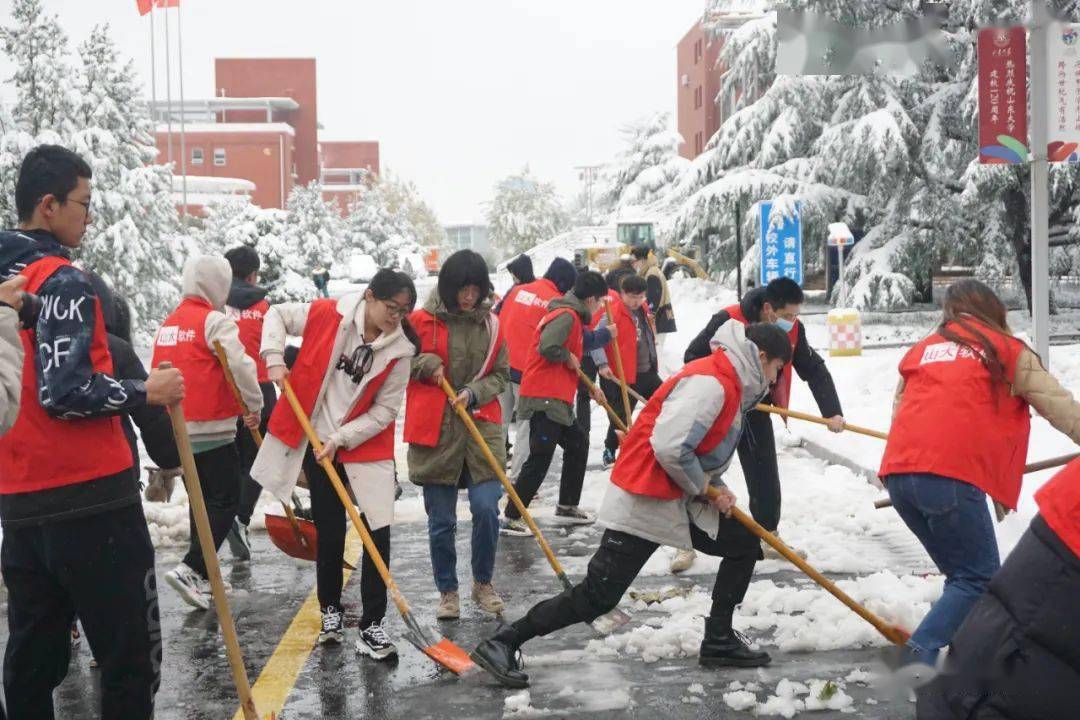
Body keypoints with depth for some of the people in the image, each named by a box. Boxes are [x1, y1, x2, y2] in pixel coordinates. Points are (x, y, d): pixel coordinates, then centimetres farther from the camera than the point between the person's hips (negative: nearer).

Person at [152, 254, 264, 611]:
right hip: (212, 431, -8)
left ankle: (202, 578, 20)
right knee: (224, 501, -1)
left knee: (202, 500, 17)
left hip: (177, 430, 8)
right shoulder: (215, 321, -12)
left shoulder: (167, 325, 14)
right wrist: (253, 406, -9)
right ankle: (191, 569, -14)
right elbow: (240, 365, -21)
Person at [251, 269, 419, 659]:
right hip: (315, 442, 0)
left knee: (378, 531, -9)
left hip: (366, 445, 0)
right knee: (329, 531, 9)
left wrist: (341, 438, -16)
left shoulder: (400, 350, -11)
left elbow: (384, 411, -8)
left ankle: (371, 625, 0)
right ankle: (331, 610, 29)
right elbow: (277, 314, 4)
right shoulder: (327, 315, -12)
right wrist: (274, 357, -9)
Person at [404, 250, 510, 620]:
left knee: (486, 509, -7)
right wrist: (427, 364, -12)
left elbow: (501, 374, 11)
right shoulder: (422, 321, -3)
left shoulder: (491, 325, 6)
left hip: (481, 426, 2)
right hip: (435, 431, -2)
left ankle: (483, 583, 16)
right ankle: (448, 591, 24)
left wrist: (474, 393, -7)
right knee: (442, 521, 5)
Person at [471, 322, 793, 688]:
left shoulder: (729, 383, 13)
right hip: (643, 503, -10)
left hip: (679, 498, 10)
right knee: (597, 596, -9)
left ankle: (719, 641, 22)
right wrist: (706, 488, -13)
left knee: (745, 541, 14)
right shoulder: (710, 383, -20)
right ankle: (501, 644, -2)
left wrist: (715, 488, 3)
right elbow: (669, 447, -29)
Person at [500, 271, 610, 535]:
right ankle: (511, 517, -5)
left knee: (578, 444, 21)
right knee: (539, 460, -9)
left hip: (558, 399, 11)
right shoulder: (567, 316, -14)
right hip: (544, 399, -11)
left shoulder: (573, 317, 18)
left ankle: (567, 506, 31)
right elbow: (547, 347, -30)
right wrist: (568, 357, -12)